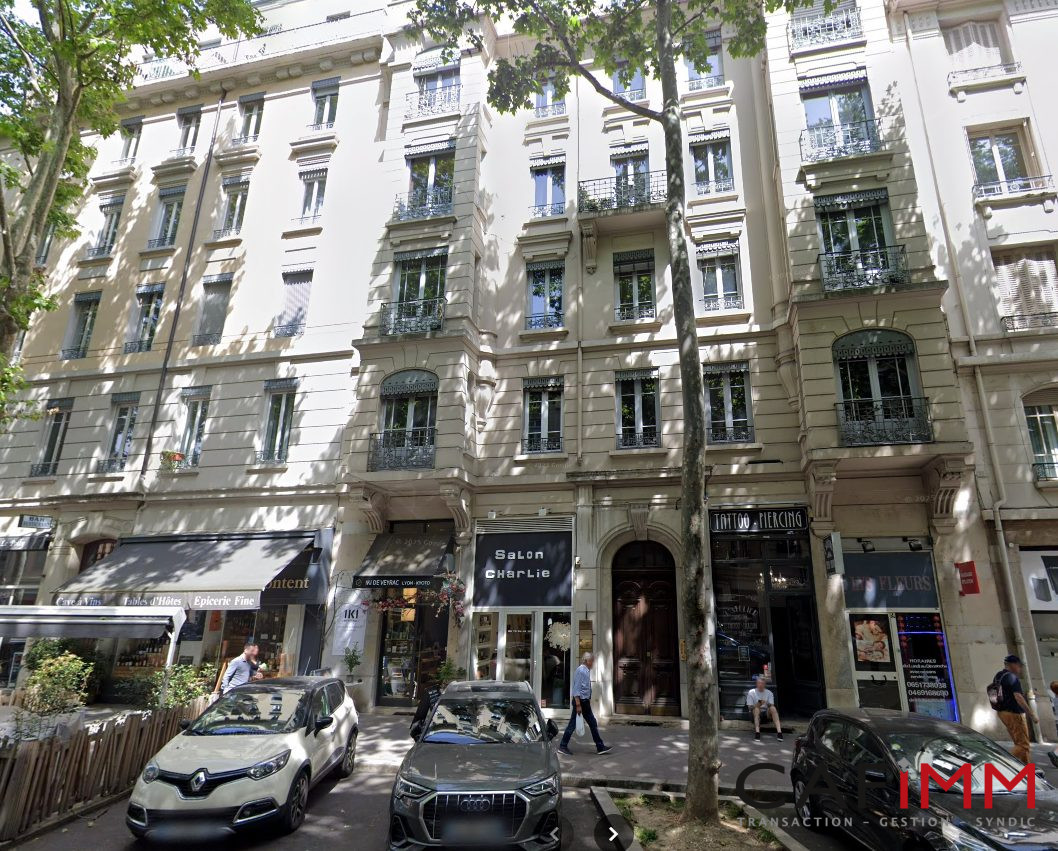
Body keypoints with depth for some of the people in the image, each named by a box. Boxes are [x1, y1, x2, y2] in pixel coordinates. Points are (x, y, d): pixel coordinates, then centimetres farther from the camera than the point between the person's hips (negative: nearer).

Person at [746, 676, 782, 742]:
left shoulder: (769, 693, 8)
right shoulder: (751, 692, 0)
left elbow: (771, 705, -1)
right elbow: (750, 707, -5)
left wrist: (768, 704, -26)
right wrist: (758, 704, -24)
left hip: (766, 713, 2)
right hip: (755, 714, -2)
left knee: (773, 708, -29)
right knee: (756, 709, -36)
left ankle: (779, 731, -39)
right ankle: (757, 732, -46)